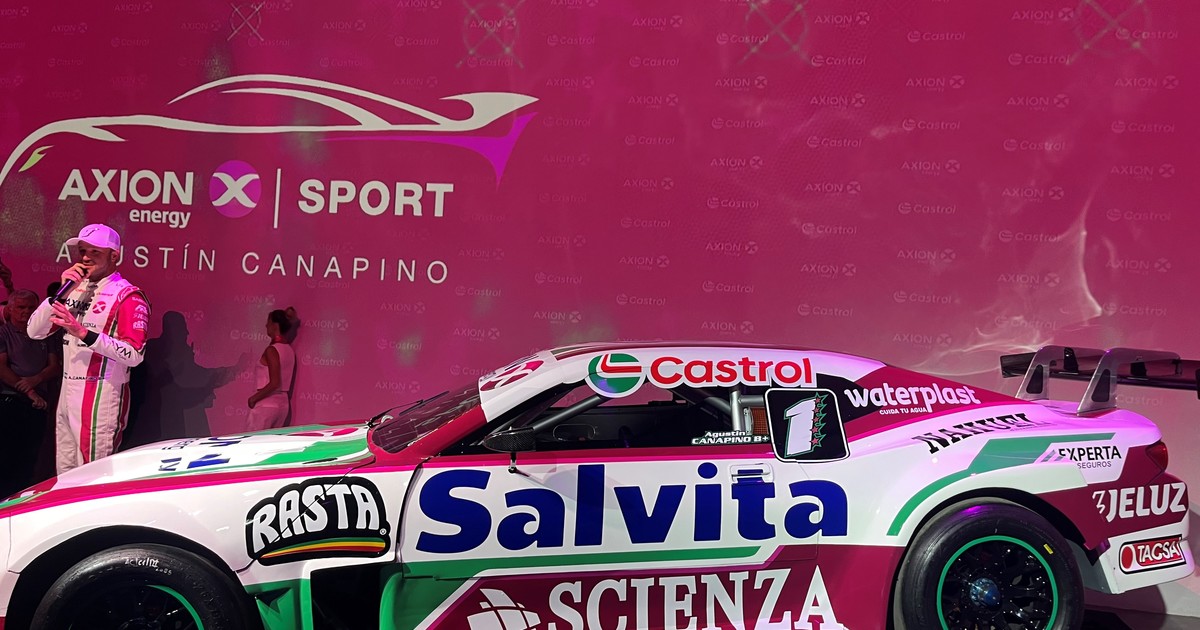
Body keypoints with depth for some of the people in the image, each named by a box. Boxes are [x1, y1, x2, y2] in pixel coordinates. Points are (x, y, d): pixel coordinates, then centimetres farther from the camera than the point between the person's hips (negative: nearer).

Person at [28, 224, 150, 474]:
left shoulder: (128, 296, -8)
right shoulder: (76, 290, 14)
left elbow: (134, 355, -18)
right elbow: (35, 331, 8)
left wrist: (84, 333, -24)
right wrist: (61, 293, -4)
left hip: (102, 395, -7)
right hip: (68, 391, 7)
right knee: (65, 478, 12)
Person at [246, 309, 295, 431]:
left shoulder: (272, 350, -15)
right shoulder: (289, 350, 8)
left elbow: (274, 383, -20)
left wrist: (254, 398, -12)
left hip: (266, 404, -8)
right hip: (283, 403, 8)